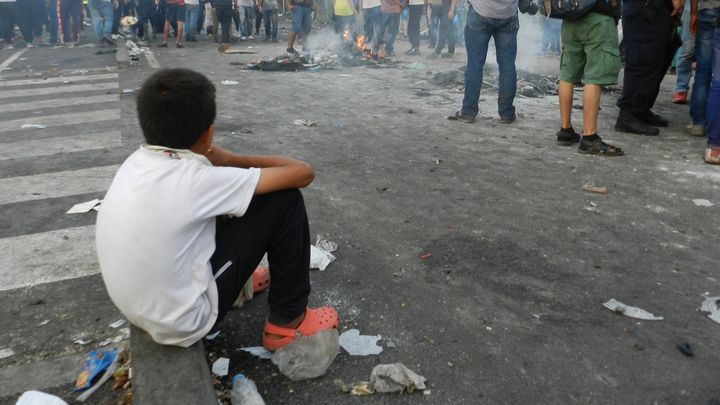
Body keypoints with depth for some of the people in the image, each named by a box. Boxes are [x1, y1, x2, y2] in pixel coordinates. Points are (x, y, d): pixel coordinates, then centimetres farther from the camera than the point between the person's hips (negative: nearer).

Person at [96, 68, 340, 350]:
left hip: (142, 310, 8)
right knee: (285, 199, -9)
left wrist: (228, 161, 6)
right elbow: (302, 173, -18)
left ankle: (239, 281, 31)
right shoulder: (195, 181, -25)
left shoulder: (136, 162, -4)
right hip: (184, 322, -7)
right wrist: (238, 161, -3)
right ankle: (287, 322, 5)